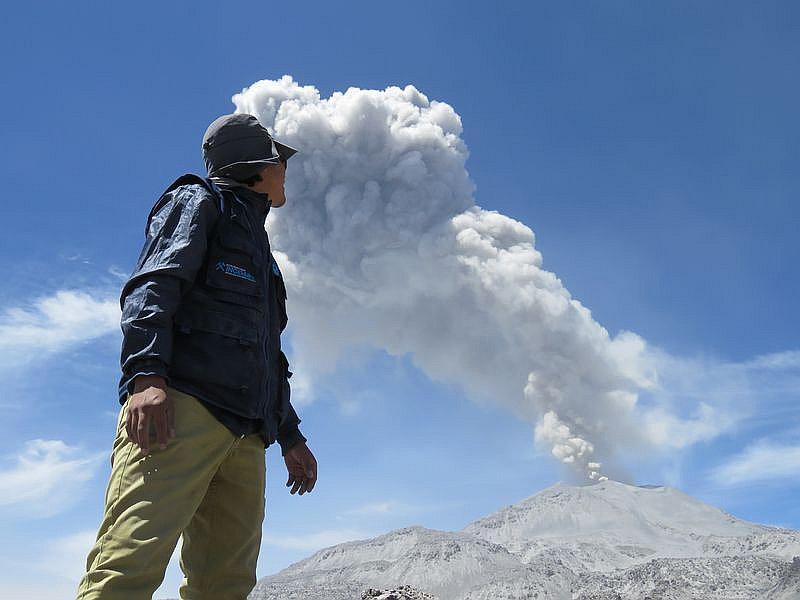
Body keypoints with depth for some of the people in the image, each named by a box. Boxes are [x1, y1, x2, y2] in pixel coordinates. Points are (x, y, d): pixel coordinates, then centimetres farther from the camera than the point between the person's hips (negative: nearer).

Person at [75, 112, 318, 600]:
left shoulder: (259, 248, 37)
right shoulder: (198, 201, 14)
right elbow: (152, 286, -5)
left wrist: (291, 436, 28)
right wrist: (147, 372, -22)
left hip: (245, 435, 8)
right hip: (182, 406, -8)